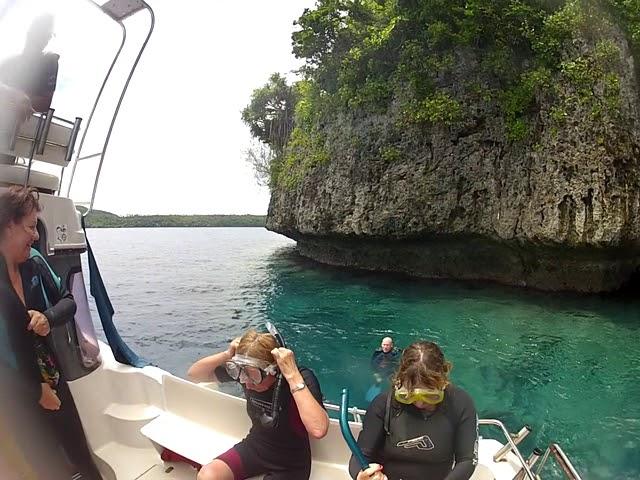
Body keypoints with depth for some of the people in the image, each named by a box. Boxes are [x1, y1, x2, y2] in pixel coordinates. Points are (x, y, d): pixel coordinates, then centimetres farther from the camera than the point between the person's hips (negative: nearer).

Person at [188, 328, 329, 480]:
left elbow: (318, 430, -43)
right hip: (254, 447, 5)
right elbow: (194, 374, -7)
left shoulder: (302, 379, -27)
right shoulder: (246, 370, -14)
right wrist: (226, 355, -25)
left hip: (289, 463, -4)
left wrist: (293, 376, -42)